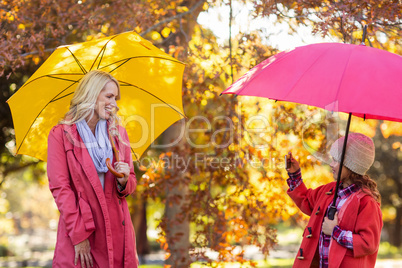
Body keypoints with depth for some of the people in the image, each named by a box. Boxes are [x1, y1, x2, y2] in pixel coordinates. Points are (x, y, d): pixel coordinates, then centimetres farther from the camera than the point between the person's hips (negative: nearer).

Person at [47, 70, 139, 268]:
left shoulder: (118, 133, 12)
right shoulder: (61, 135, -1)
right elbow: (59, 187, -7)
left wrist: (124, 181, -7)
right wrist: (78, 235, -12)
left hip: (116, 230, 4)